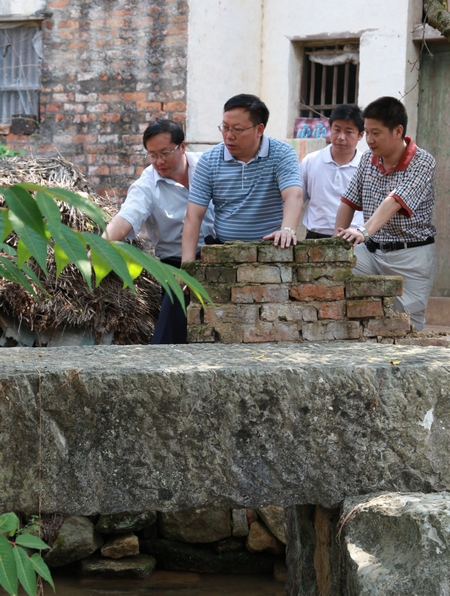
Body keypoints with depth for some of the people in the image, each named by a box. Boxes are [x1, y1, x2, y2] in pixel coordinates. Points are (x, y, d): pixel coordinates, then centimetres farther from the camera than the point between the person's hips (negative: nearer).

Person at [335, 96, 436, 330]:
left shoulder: (422, 162, -15)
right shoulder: (368, 159, 5)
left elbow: (394, 202, -29)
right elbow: (349, 202, 11)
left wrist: (364, 232, -43)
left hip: (411, 255, -5)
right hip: (371, 250, 5)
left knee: (407, 326, -5)